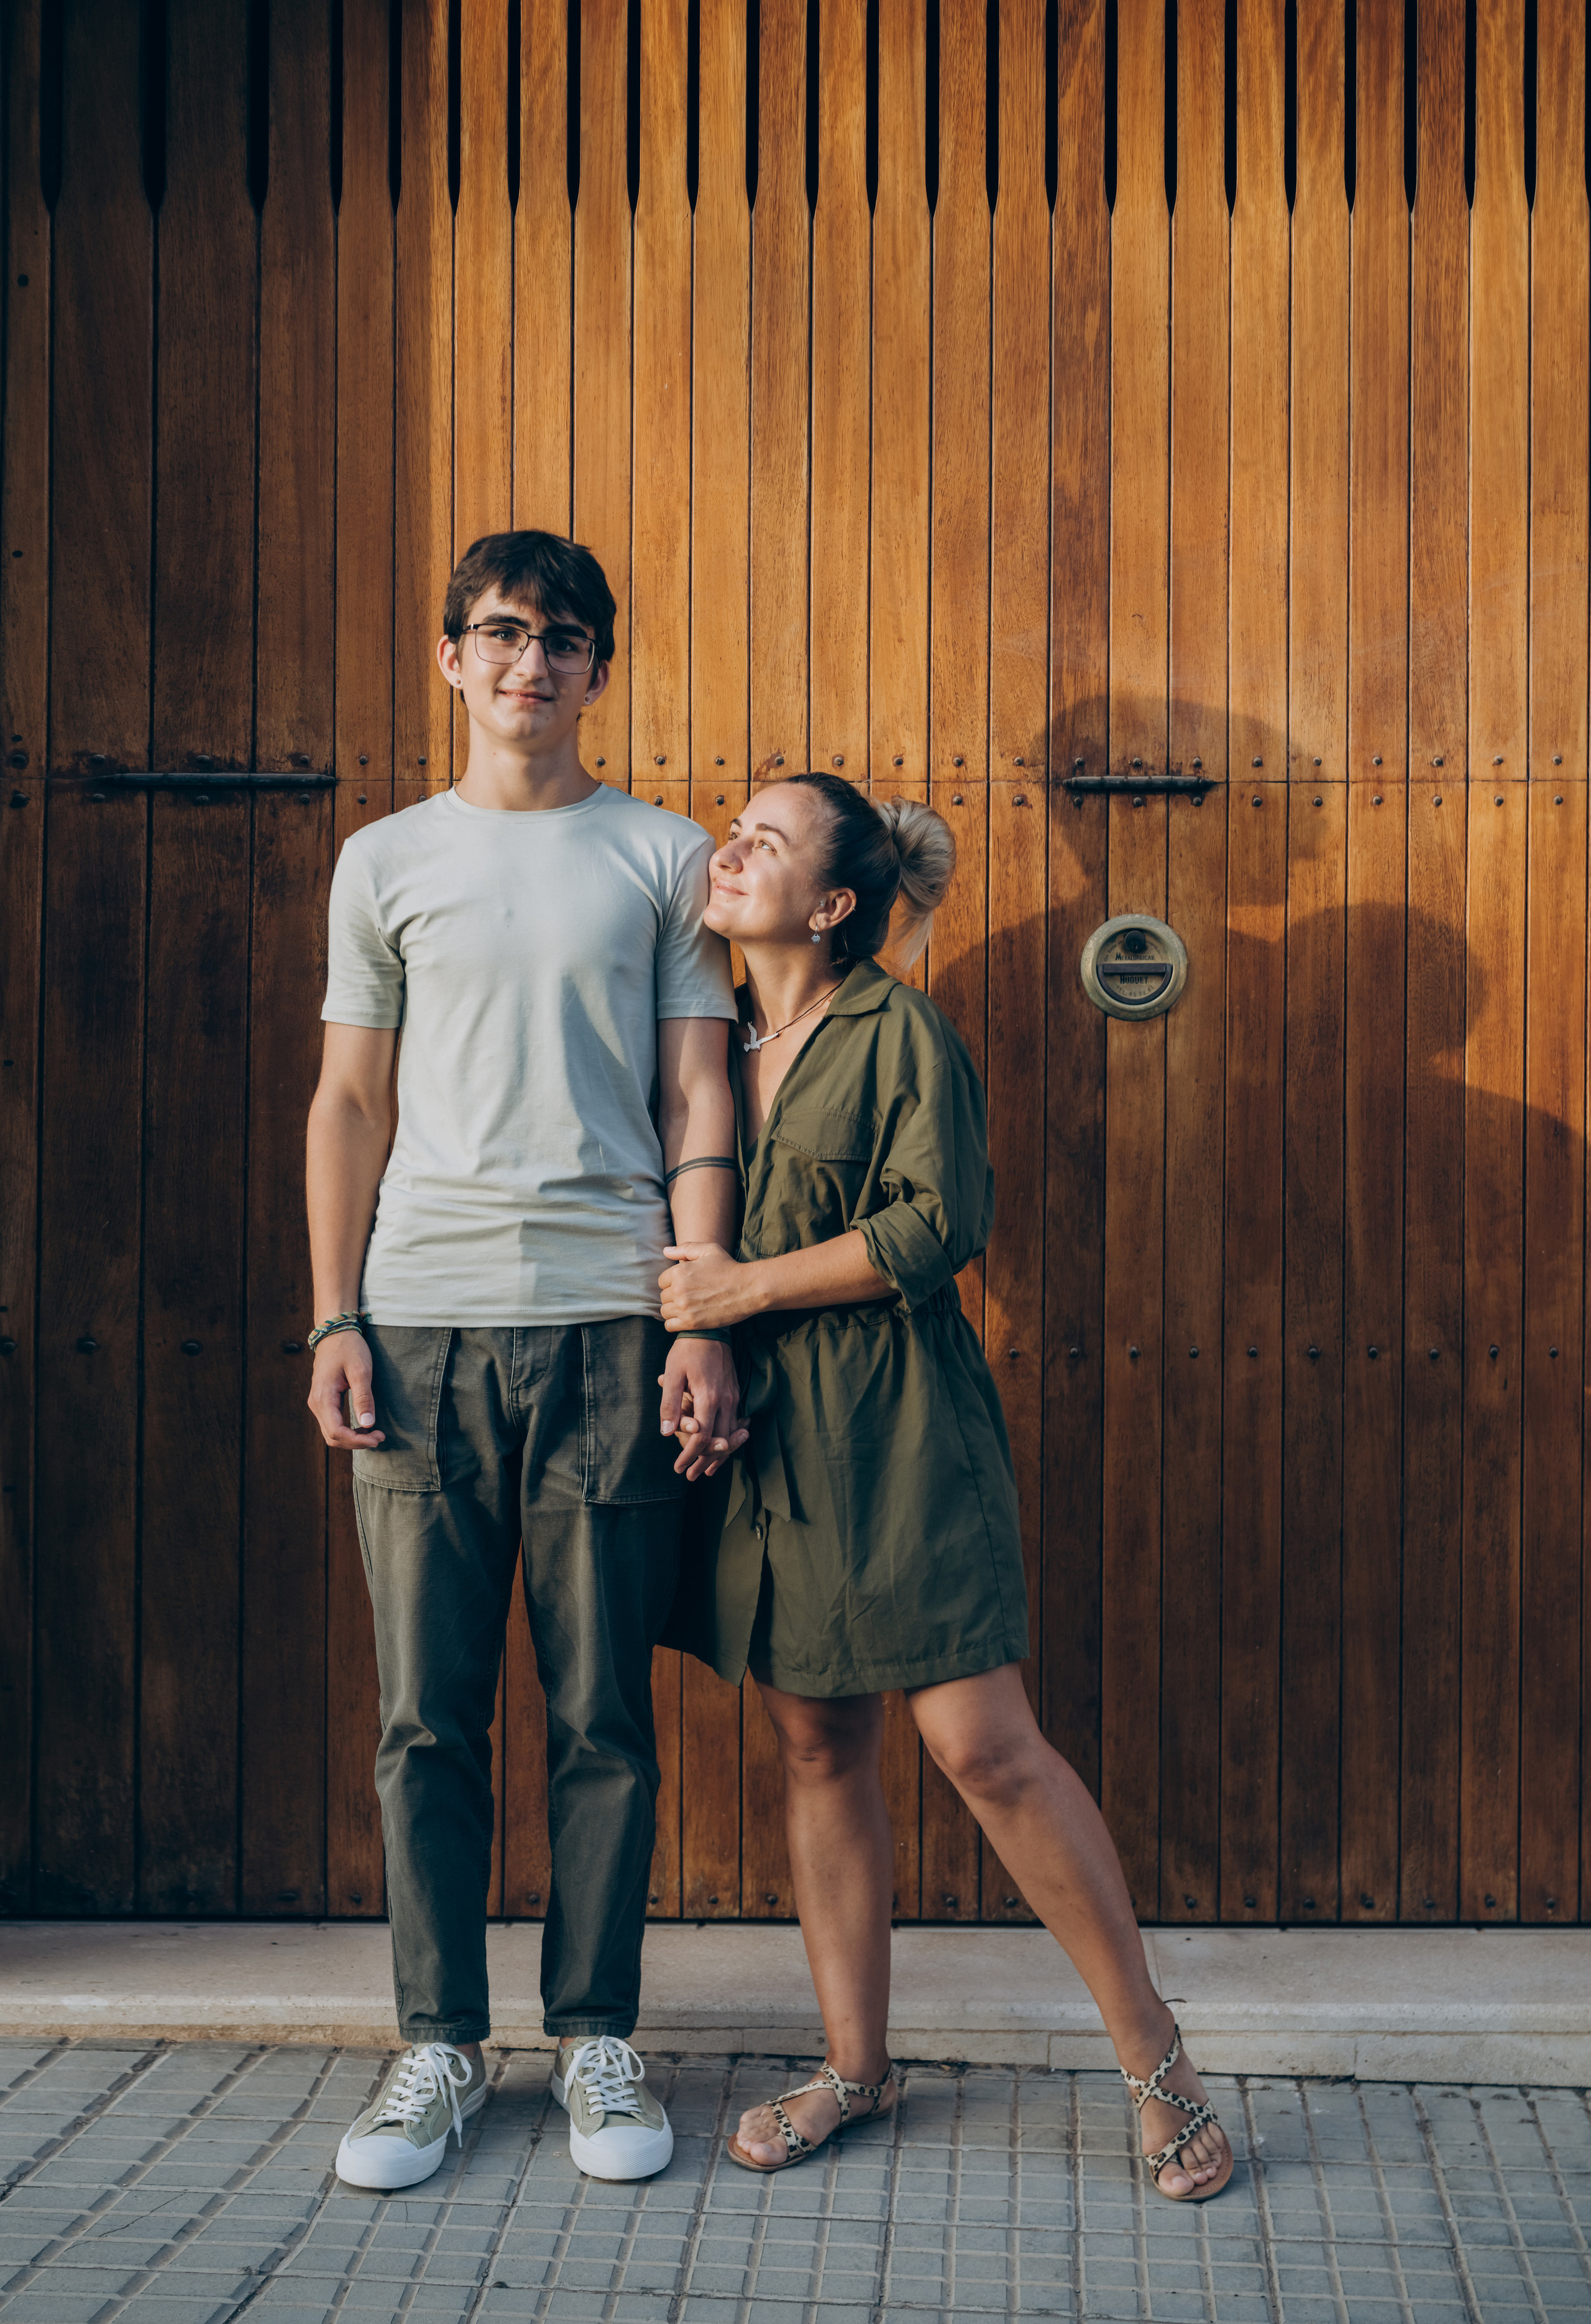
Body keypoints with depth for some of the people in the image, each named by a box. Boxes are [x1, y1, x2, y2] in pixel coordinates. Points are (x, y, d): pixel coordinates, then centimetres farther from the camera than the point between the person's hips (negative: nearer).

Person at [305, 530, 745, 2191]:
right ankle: (439, 2040, 15)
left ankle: (596, 2038, 15)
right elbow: (350, 1103, 12)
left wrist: (704, 1321, -4)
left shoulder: (664, 858, 9)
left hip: (609, 1323, -1)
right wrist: (335, 1321, 3)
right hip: (422, 1325, 1)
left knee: (602, 1713, 2)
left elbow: (696, 1101, 6)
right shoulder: (387, 860, 13)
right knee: (427, 1712, 3)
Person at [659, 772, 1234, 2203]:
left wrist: (746, 1287, -14)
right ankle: (856, 2066, 21)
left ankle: (1157, 2059, 4)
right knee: (817, 1745, 10)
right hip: (766, 1438, 7)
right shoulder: (724, 1043, 13)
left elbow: (942, 1225, -16)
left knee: (982, 1743, -9)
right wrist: (691, 1334, 6)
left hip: (894, 1436, -6)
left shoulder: (901, 1034, -6)